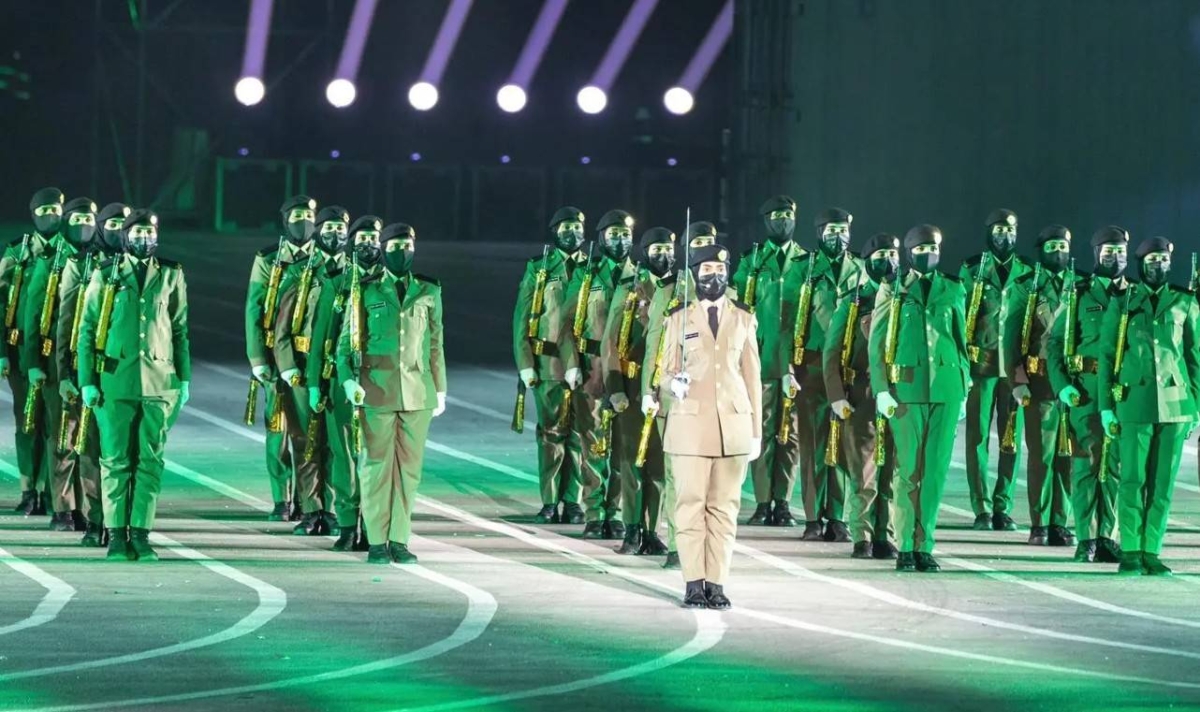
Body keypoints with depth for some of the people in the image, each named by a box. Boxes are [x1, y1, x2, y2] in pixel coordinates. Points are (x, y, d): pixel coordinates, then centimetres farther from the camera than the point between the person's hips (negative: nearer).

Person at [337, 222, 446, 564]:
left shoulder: (428, 292, 10)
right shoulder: (366, 291, 3)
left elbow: (436, 343, 13)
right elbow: (346, 339, 3)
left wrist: (440, 388, 12)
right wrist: (348, 379, -11)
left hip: (417, 391, 2)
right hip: (377, 390, -2)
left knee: (409, 466, 3)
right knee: (377, 465, -1)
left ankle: (399, 539, 10)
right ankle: (377, 542, 4)